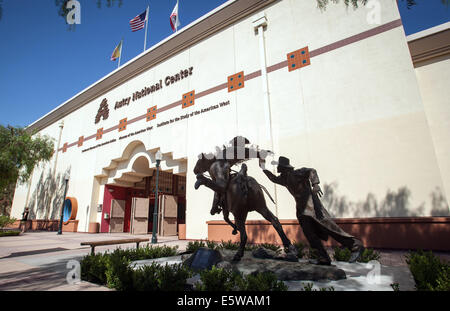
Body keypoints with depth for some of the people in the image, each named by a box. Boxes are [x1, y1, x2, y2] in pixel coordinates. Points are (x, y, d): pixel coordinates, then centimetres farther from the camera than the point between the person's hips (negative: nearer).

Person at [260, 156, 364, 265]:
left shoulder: (295, 174, -11)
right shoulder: (284, 178, 14)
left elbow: (311, 171, -23)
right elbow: (274, 178, 30)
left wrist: (315, 184, -39)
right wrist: (263, 167, 25)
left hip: (311, 205, -8)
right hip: (302, 208, 9)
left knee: (328, 226, -12)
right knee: (309, 234, 2)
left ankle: (355, 246, -3)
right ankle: (324, 259, 7)